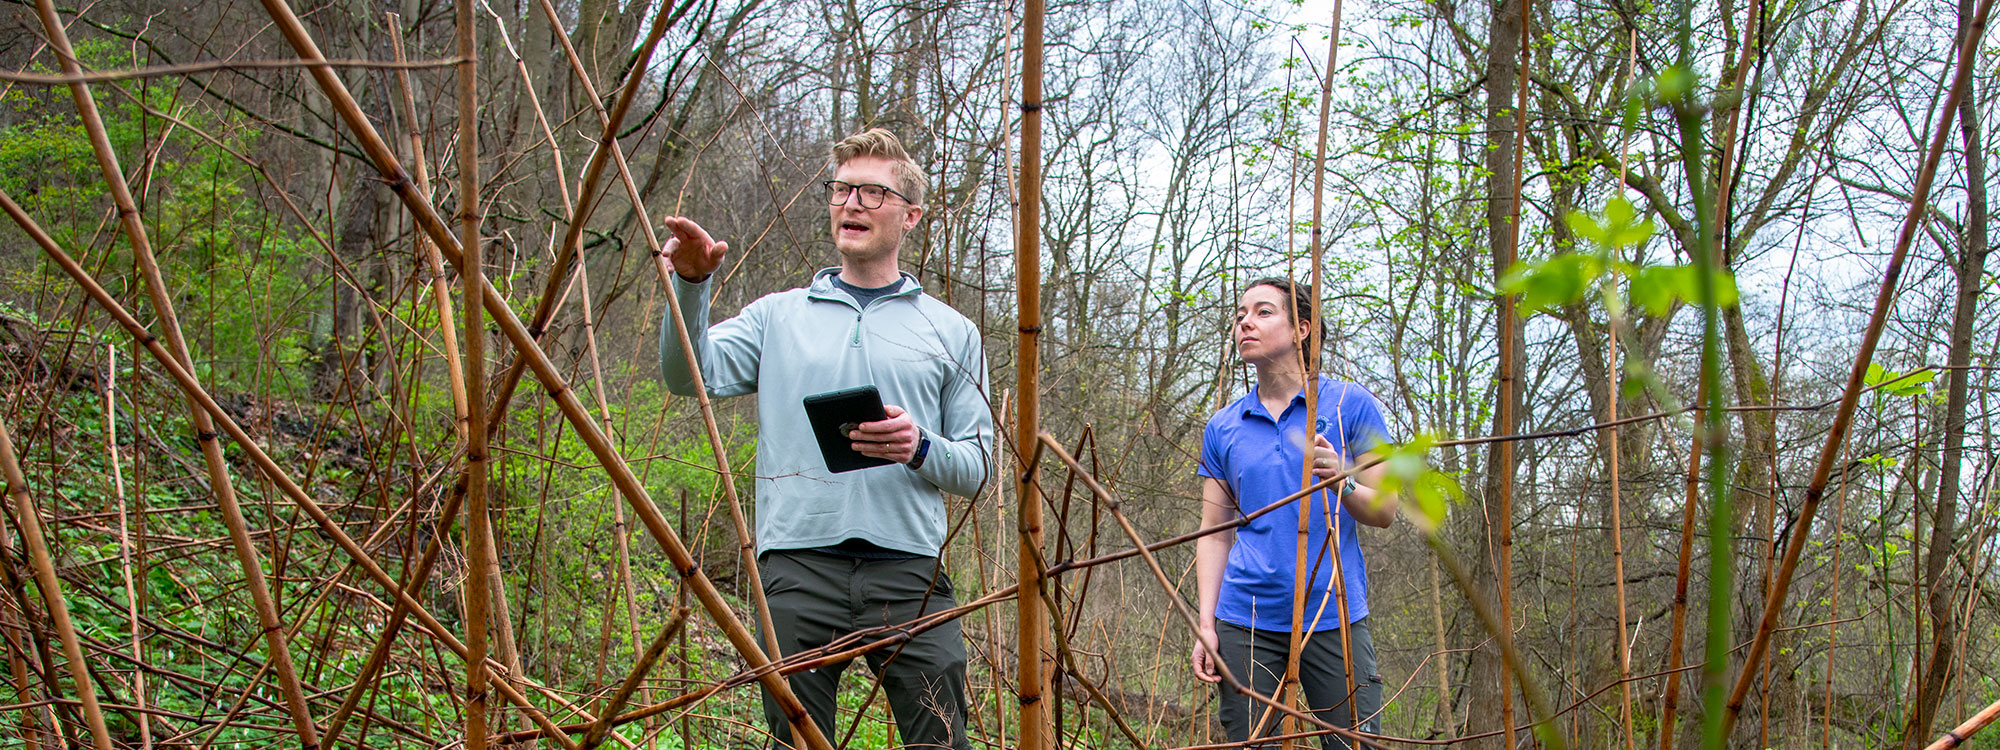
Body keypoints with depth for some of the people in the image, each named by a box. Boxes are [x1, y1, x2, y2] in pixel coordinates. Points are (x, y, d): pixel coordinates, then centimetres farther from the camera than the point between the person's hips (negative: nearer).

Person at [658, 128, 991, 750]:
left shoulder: (950, 331, 15)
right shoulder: (778, 316, 17)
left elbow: (977, 469, 12)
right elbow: (690, 375, 2)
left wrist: (920, 448, -10)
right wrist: (691, 284, -13)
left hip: (909, 573, 0)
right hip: (798, 568, 1)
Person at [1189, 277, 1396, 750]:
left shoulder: (1351, 404, 4)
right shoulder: (1222, 428, 12)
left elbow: (1385, 511, 2)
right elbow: (1215, 533, 10)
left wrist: (1342, 482, -19)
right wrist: (1206, 625, 0)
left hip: (1335, 617, -2)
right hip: (1246, 621, 2)